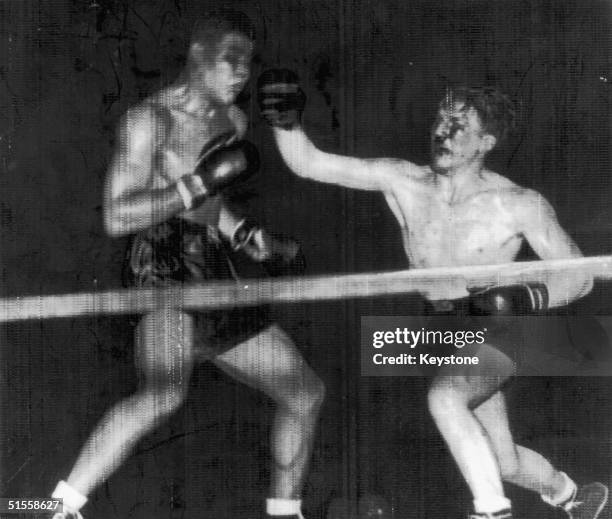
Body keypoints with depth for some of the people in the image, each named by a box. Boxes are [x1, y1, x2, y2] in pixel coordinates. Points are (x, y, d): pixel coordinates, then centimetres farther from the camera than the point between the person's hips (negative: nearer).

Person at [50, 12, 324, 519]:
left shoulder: (233, 120, 17)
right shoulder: (151, 118, -6)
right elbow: (117, 217, -13)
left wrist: (259, 243, 23)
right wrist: (202, 182, -19)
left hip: (217, 277, 8)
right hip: (165, 268, -8)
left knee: (306, 392, 12)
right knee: (163, 395, -35)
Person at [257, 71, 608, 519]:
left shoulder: (520, 205, -17)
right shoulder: (402, 182, -9)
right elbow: (308, 163, -10)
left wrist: (528, 298, -29)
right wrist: (286, 120, -29)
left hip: (493, 336, -5)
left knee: (444, 397, -38)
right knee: (504, 464, 19)